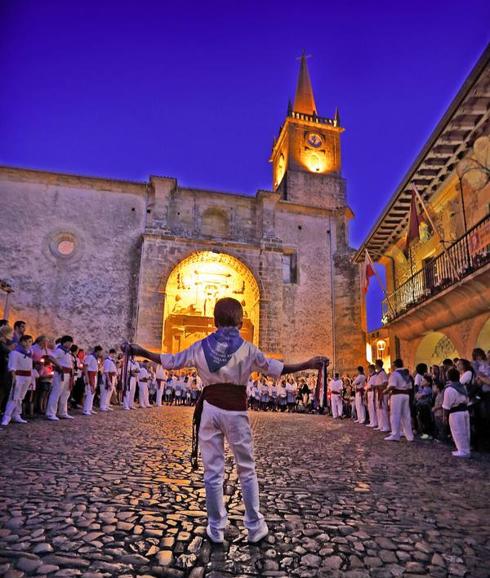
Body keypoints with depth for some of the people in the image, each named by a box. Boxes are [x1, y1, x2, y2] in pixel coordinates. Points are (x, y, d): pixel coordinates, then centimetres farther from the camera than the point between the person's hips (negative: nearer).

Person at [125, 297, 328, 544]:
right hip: (235, 412, -2)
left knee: (213, 472, 12)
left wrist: (143, 352, 26)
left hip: (210, 409, 2)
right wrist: (308, 365, 6)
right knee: (246, 471, 14)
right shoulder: (247, 348, -4)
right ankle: (255, 527, 24)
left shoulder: (201, 346, 3)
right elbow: (276, 368, -2)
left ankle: (216, 529, 23)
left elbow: (172, 361, 11)